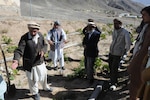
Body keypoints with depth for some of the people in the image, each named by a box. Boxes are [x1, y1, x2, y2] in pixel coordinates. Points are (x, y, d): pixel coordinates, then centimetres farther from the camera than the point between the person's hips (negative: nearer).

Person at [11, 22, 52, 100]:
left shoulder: (40, 35, -6)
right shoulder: (24, 38, -21)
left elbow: (45, 45, 5)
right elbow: (19, 50, -27)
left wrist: (43, 50, -18)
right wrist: (16, 60, -43)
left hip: (40, 61, 5)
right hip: (30, 63, -4)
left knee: (43, 75, 23)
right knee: (33, 79, 11)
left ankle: (45, 87, 53)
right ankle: (35, 93, 38)